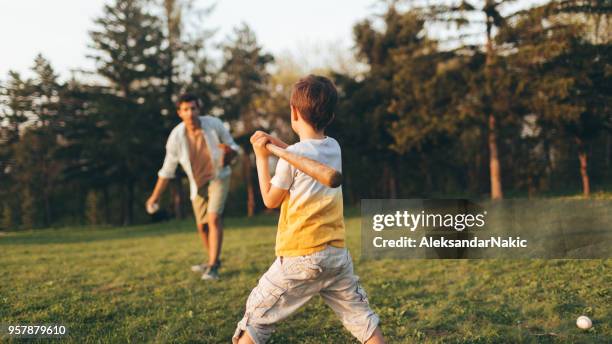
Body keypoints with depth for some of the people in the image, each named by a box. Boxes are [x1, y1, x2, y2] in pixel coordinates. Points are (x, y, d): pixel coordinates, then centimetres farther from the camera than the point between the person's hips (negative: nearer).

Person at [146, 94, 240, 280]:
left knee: (214, 218, -19)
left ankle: (212, 267, -14)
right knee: (202, 225, 9)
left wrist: (229, 151, -33)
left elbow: (234, 148, -8)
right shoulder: (176, 136, -16)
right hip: (198, 184, 3)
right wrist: (155, 195, -6)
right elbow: (167, 169, -5)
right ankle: (213, 260, 33)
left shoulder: (214, 124, -20)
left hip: (219, 177, -3)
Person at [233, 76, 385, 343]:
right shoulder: (334, 147, 6)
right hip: (337, 254, 6)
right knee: (362, 318, 14)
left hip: (300, 257, -6)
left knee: (256, 317, 7)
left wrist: (261, 158, 5)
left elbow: (270, 199, -1)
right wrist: (277, 144, 17)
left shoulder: (292, 155, -12)